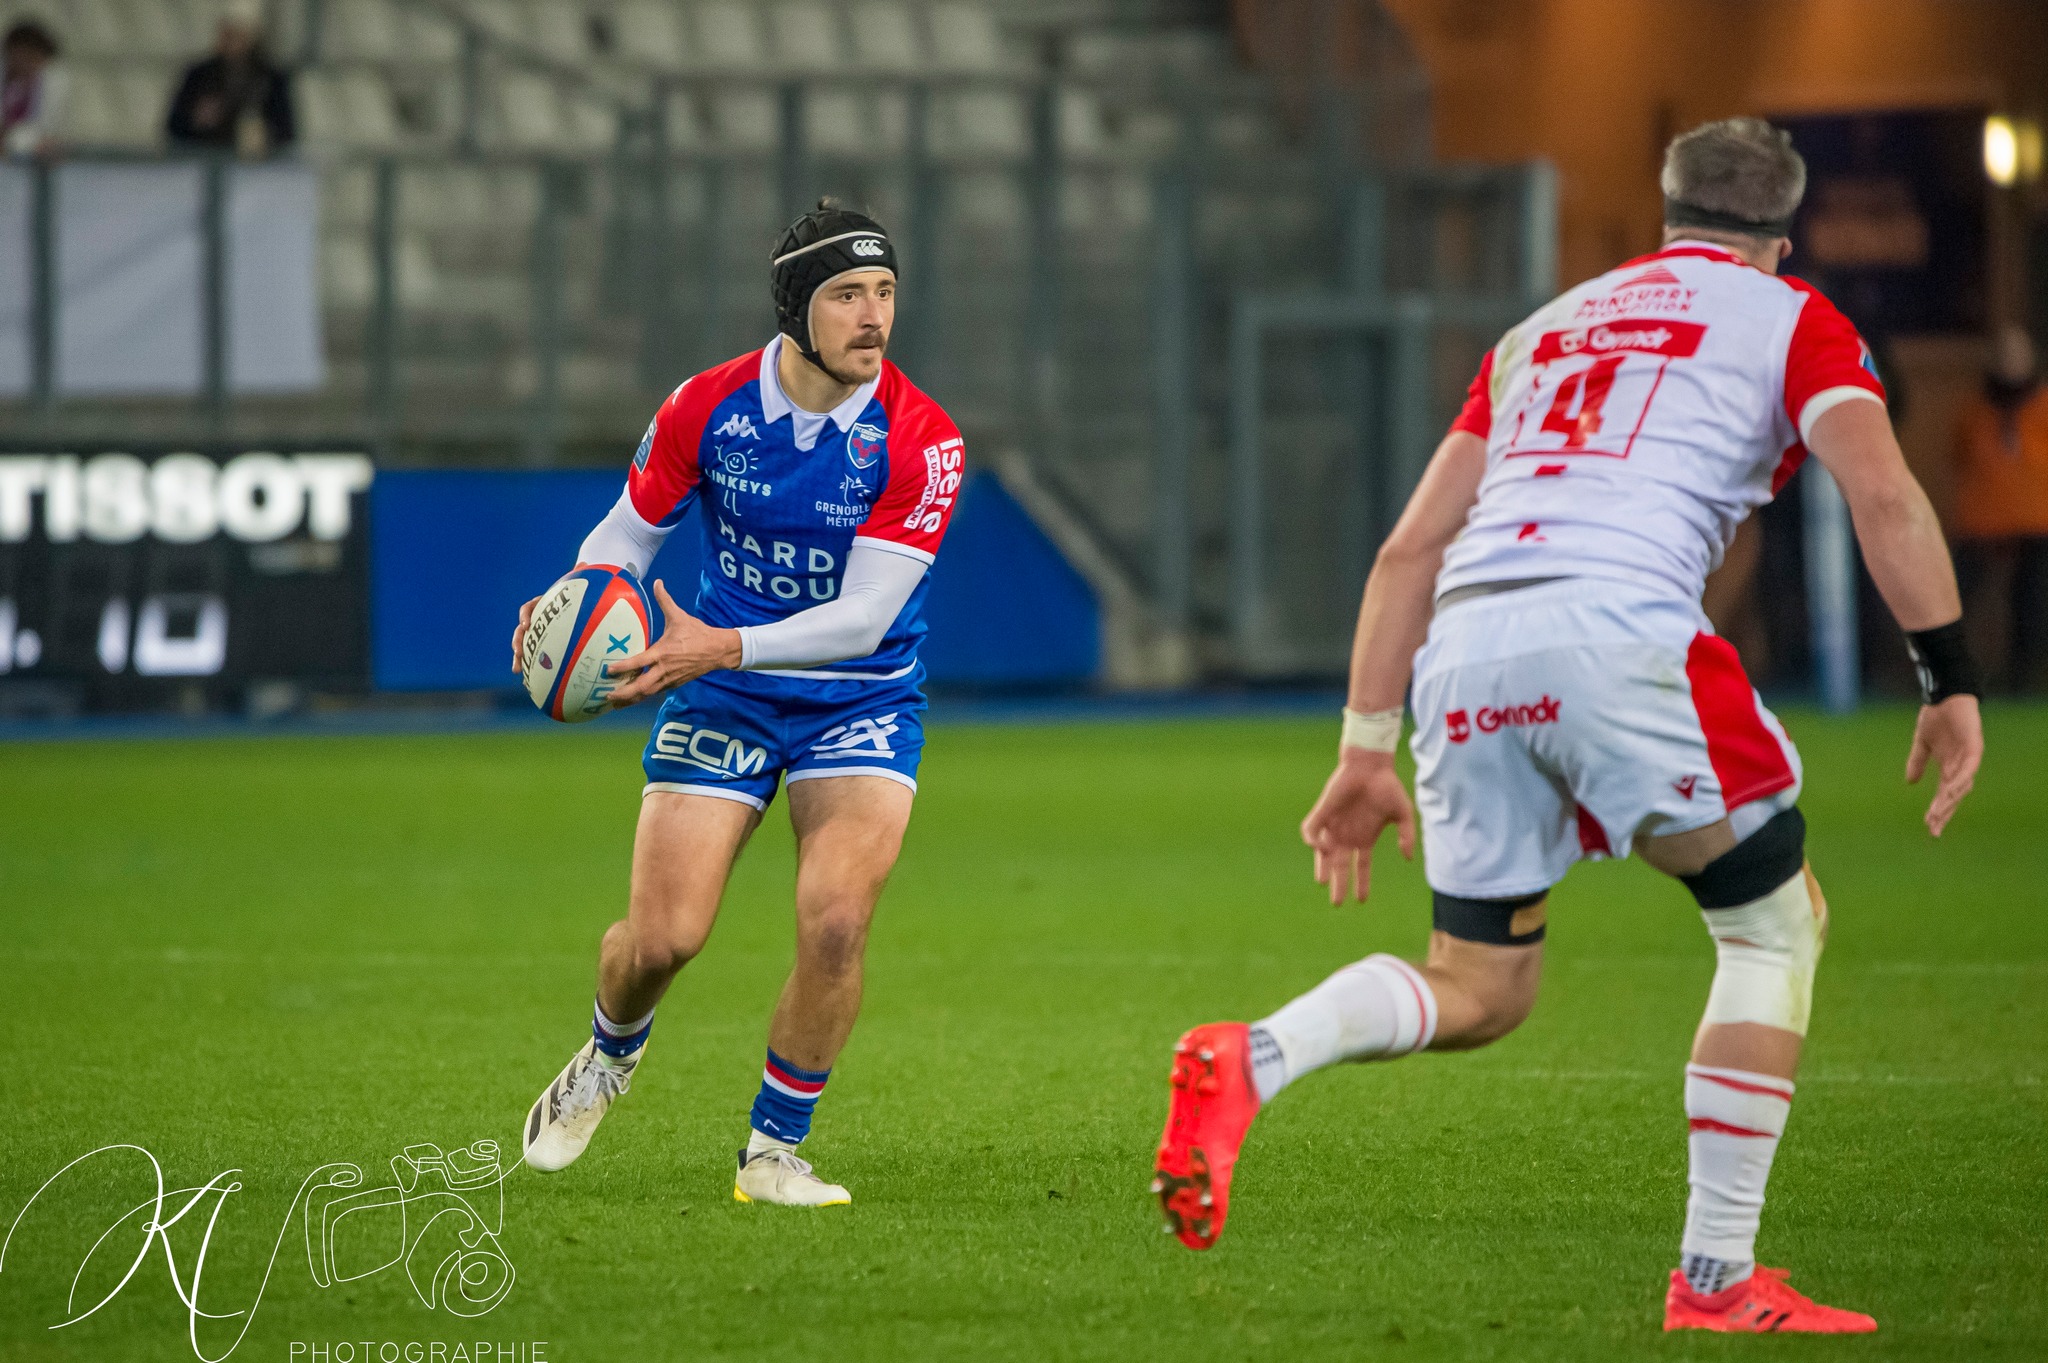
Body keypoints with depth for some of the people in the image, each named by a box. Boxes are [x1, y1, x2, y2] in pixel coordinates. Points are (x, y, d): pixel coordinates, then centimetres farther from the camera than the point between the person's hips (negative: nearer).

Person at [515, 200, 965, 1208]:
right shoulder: (708, 407, -10)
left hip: (861, 699, -1)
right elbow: (629, 532, 4)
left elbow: (863, 615, -22)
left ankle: (773, 1153, -2)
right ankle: (609, 1059, 30)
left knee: (834, 922, -21)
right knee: (662, 938, -7)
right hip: (723, 700, 1)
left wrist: (724, 646, -34)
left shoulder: (919, 441, -17)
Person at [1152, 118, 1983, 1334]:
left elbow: (1412, 547, 26)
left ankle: (1247, 1063, -12)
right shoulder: (1790, 319, 17)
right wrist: (1953, 685, 2)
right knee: (1777, 921, 12)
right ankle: (1716, 1275, 6)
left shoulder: (1545, 330, 31)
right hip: (1616, 628, -5)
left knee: (1476, 993, 17)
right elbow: (1883, 495, 0)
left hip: (1464, 647, 5)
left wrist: (1368, 751, 27)